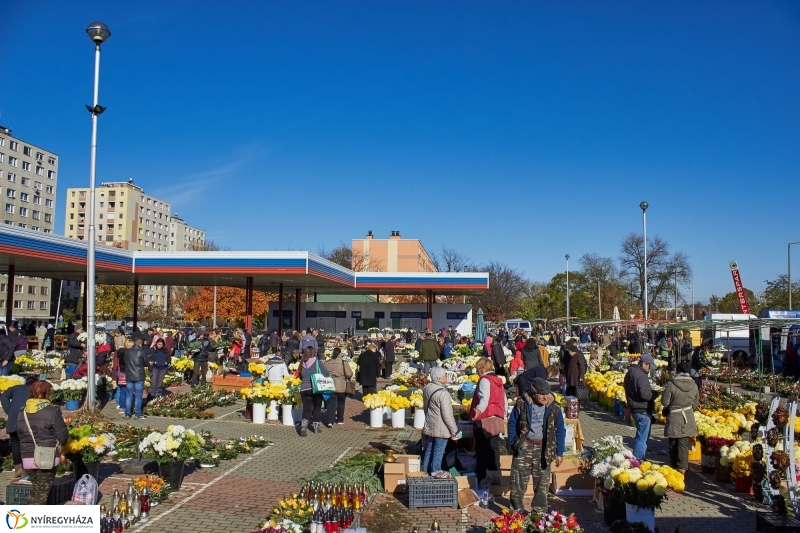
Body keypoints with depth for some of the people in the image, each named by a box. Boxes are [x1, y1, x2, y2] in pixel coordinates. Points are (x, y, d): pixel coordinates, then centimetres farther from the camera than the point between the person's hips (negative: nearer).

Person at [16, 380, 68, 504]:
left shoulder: (22, 413, 4)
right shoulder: (52, 411, -14)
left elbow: (20, 435, 10)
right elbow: (63, 436, -12)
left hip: (27, 458, 5)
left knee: (35, 489, 22)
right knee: (42, 492, 5)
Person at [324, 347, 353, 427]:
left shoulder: (326, 363, -1)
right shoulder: (343, 363, -10)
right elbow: (349, 374, -12)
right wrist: (347, 378, 8)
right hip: (341, 386, -1)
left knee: (331, 404, 3)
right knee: (340, 403, 15)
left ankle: (330, 421, -7)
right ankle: (340, 419, 26)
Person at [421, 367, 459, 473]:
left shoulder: (427, 389, 1)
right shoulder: (443, 393, -24)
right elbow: (447, 415, -21)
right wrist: (454, 431, -11)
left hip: (429, 426, 8)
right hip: (441, 429, -8)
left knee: (429, 451, 20)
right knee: (438, 453, 3)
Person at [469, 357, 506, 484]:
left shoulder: (485, 380, -10)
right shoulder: (498, 380, 16)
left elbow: (484, 398, -28)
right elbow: (504, 400, 21)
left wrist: (478, 409, -43)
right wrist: (503, 415, 32)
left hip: (484, 419, -8)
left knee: (482, 449, -2)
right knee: (494, 447, 14)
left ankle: (481, 476, 0)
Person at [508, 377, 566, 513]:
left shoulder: (554, 407, -5)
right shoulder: (522, 403, -8)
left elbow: (560, 431, 1)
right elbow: (512, 424, 3)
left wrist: (559, 452, -2)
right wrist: (512, 443, -1)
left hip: (543, 448, 1)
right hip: (524, 446, -1)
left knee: (542, 481, 7)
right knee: (519, 478, 1)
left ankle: (539, 510, 22)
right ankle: (517, 508, 18)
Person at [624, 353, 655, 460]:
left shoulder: (630, 372, 11)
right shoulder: (641, 375, -21)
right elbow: (645, 394, -28)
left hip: (634, 408, 10)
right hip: (642, 409, -10)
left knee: (641, 435, 22)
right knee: (642, 437, -3)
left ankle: (636, 458, 28)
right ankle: (638, 460, 0)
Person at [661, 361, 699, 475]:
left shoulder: (671, 385, -17)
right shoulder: (694, 385, -4)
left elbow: (664, 402, -11)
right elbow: (695, 403, 7)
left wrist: (665, 411, 10)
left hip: (674, 419, -3)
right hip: (688, 419, 3)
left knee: (673, 443, 12)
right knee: (684, 444, 5)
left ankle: (674, 465, 22)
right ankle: (682, 467, 2)